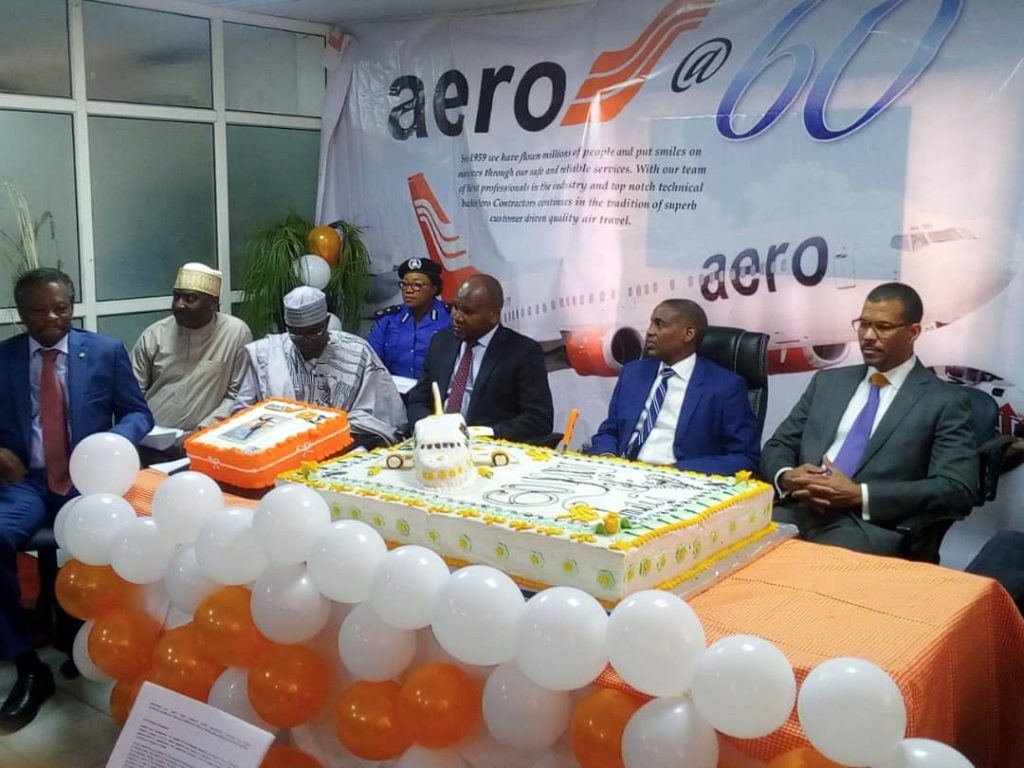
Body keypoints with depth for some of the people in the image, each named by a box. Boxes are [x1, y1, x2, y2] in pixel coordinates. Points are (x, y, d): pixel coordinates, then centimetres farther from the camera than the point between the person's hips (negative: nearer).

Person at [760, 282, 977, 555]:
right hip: (797, 511, 4)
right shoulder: (828, 381, 20)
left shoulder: (945, 402, 5)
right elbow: (777, 446, 19)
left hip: (868, 527, -4)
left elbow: (957, 490, -6)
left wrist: (859, 495, -14)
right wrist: (787, 477, -6)